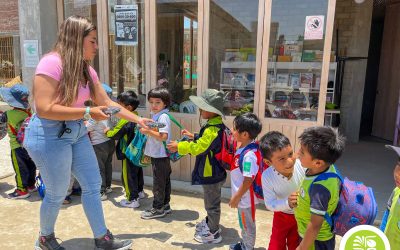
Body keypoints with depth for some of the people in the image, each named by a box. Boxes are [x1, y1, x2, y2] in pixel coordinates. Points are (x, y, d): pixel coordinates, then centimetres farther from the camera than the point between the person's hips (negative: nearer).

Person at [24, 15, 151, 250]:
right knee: (57, 193, 6)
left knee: (93, 185, 9)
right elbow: (44, 109, -25)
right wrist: (88, 112, -22)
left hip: (77, 132, 8)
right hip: (50, 134, -8)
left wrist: (138, 120, 5)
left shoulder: (86, 70, 5)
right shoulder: (51, 63, -18)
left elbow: (107, 102, 8)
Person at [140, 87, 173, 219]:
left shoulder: (163, 117, -18)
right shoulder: (156, 115, 12)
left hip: (160, 156, -10)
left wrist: (148, 131, -25)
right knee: (164, 181, 17)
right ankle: (165, 205, 28)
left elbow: (163, 136, -28)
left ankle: (158, 208, 14)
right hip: (158, 154, 10)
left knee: (158, 183, 1)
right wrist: (147, 130, 7)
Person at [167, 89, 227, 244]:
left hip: (211, 173, -10)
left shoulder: (212, 130, -29)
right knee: (211, 201, 26)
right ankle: (210, 223, 45)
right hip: (213, 171, 10)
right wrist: (193, 137, 17)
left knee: (212, 203, 6)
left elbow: (198, 148, -31)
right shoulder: (215, 125, 4)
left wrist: (179, 147, -24)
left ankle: (214, 233, 22)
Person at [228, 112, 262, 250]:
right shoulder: (242, 148, -2)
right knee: (243, 224, 27)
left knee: (248, 225, 14)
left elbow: (248, 181, -27)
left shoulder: (250, 155, -30)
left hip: (246, 198, -9)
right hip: (241, 196, 9)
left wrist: (236, 197, -18)